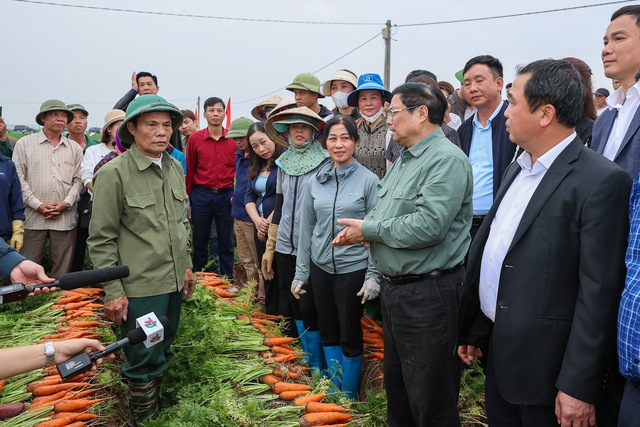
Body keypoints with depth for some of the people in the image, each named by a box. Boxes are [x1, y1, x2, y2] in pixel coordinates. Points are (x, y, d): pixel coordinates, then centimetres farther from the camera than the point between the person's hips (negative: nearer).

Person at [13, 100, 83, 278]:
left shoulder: (75, 148, 12)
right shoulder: (24, 143, 6)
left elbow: (78, 180, 9)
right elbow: (18, 178, 0)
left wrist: (66, 203, -6)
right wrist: (37, 205, -9)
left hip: (65, 218, 2)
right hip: (33, 217, -1)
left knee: (63, 270, 5)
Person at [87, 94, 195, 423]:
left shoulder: (175, 168, 5)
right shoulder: (113, 174, -13)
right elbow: (101, 239, -11)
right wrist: (113, 292, -12)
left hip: (174, 282, 6)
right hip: (139, 287, -6)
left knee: (163, 353, 20)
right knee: (144, 360, 5)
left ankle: (158, 406, 38)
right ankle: (143, 416, 26)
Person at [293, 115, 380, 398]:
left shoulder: (368, 180, -7)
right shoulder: (315, 181, 4)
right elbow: (306, 228, 9)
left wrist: (374, 276, -11)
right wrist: (301, 272, 10)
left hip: (353, 269, -4)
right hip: (321, 268, 4)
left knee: (350, 334, 6)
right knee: (328, 332, 15)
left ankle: (349, 396, 27)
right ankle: (333, 391, 33)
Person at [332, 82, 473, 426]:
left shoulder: (446, 160, -17)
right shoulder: (404, 160, 14)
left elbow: (429, 225, -28)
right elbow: (385, 213, 18)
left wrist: (368, 230, -17)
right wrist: (359, 228, -4)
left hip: (428, 293, -9)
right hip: (395, 287, 10)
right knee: (396, 385, 24)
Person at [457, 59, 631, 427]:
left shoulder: (601, 181, -17)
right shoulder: (518, 169, 9)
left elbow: (599, 293, -19)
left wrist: (579, 387, -17)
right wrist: (473, 329, 13)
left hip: (545, 365, -7)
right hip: (497, 352, 8)